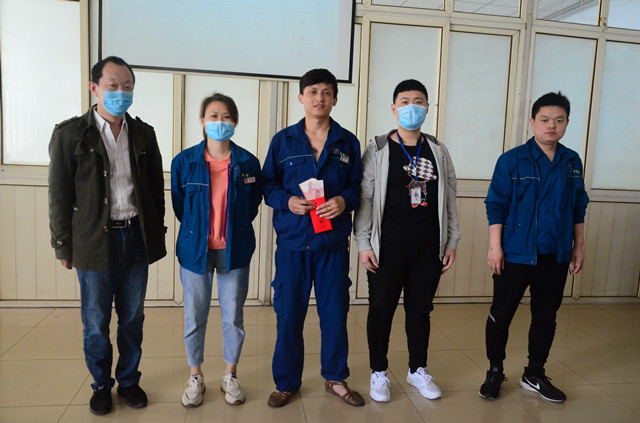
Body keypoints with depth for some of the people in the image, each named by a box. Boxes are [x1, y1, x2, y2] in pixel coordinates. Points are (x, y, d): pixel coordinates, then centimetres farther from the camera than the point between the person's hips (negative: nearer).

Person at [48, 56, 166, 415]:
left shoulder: (144, 134, 6)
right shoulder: (70, 134, -3)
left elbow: (157, 187, 10)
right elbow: (59, 195, -2)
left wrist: (156, 233, 9)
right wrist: (64, 245, -3)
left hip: (136, 237, 3)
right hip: (94, 241, -2)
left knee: (133, 317, 13)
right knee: (96, 321, 10)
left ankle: (129, 380, 31)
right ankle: (102, 384, 30)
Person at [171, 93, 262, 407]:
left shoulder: (248, 163, -3)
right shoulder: (184, 161, -3)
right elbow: (178, 205, 7)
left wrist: (234, 230, 7)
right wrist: (197, 231, 8)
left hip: (234, 251, 0)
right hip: (195, 250, 0)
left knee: (233, 317, 9)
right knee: (194, 318, 10)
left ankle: (230, 376, 29)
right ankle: (195, 377, 30)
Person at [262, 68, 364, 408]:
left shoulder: (348, 143, 6)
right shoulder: (283, 140, 4)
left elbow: (358, 186, 7)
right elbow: (268, 185, 6)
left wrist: (344, 200, -14)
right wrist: (288, 201, -13)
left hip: (333, 241, 1)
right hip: (292, 240, 0)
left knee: (335, 311, 9)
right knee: (288, 313, 6)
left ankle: (335, 378, 31)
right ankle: (286, 382, 26)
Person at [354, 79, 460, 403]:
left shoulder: (438, 151, 9)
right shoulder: (378, 151, -1)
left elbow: (449, 199, 11)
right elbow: (364, 199, -4)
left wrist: (451, 242, 8)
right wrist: (364, 244, -9)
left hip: (429, 246, 3)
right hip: (388, 246, -3)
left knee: (420, 309, 13)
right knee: (381, 309, 6)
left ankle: (418, 370, 32)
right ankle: (379, 373, 25)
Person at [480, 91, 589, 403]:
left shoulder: (572, 162, 6)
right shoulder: (512, 160, -7)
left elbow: (578, 207, 13)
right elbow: (496, 205, -8)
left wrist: (578, 245, 12)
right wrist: (495, 246, -12)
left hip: (556, 257, 5)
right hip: (516, 255, -4)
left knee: (546, 317, 14)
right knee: (501, 315, 6)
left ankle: (535, 375, 32)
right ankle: (495, 372, 24)